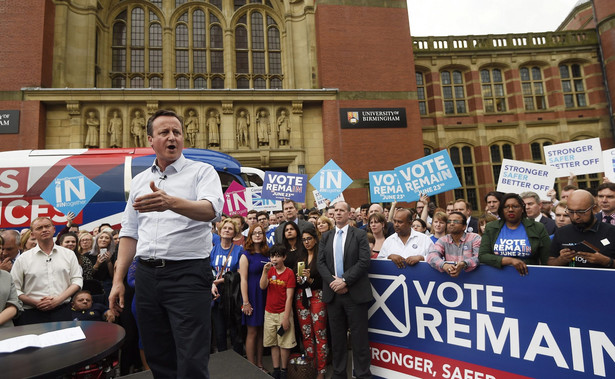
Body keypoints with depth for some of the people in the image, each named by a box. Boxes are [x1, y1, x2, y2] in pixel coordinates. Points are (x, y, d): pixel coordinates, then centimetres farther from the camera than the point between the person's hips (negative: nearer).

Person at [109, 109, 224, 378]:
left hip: (188, 273, -5)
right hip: (147, 274, 5)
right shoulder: (139, 181, 15)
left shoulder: (202, 172, -1)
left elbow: (212, 209, -22)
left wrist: (170, 202, -39)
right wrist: (118, 280, 10)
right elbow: (129, 233, 16)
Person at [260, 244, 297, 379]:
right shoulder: (270, 270, 5)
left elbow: (289, 297, -12)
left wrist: (286, 318, -14)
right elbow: (262, 286, -8)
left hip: (283, 312, -4)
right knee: (273, 343, 11)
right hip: (269, 312, 4)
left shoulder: (289, 273, -10)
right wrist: (265, 271, -20)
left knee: (284, 344, 3)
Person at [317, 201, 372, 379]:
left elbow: (364, 262, -11)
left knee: (359, 337, 3)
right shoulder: (326, 236, 11)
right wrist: (333, 281, -11)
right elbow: (321, 263, 4)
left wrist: (344, 281, -16)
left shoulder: (360, 235, -1)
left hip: (355, 293, -3)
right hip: (333, 293, 4)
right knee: (337, 337, 13)